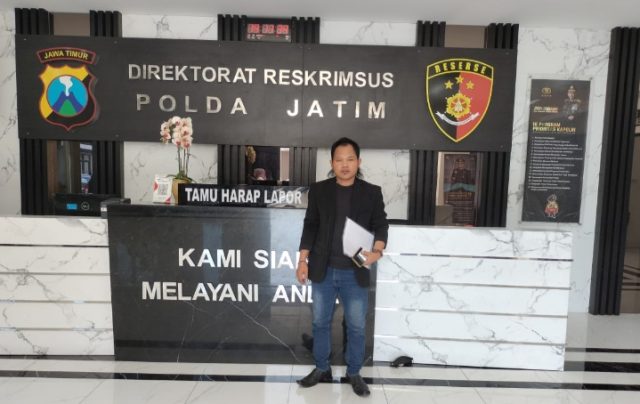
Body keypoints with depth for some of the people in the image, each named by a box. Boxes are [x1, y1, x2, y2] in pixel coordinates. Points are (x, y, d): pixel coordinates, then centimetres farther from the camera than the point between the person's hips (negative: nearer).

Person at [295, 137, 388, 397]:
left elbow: (381, 225, 2)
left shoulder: (372, 193, 1)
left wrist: (377, 251, -17)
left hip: (355, 272, -1)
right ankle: (321, 369, 33)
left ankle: (354, 373, 29)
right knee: (320, 322, 13)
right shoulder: (318, 190, 3)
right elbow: (310, 227, 5)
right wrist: (302, 261, 0)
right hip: (323, 270, 1)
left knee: (356, 326, 9)